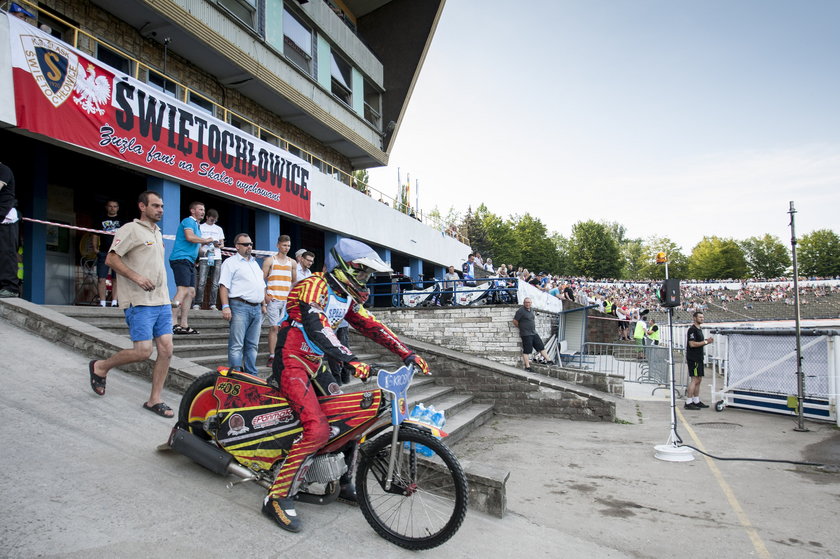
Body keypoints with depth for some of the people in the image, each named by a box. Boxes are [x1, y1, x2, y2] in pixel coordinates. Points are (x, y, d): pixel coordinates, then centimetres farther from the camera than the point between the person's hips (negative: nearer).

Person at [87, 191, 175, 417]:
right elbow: (111, 259, -10)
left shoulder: (157, 233, 20)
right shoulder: (130, 229, -4)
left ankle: (155, 400, 9)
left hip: (162, 301, 8)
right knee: (143, 351, -10)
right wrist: (136, 277, -20)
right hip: (139, 302, -8)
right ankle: (100, 367, 17)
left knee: (166, 350, 0)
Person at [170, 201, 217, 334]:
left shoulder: (196, 225, 27)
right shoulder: (188, 221, -3)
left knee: (191, 292, 6)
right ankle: (173, 322, -25)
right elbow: (190, 237, -21)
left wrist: (211, 245, 21)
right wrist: (206, 240, -8)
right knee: (183, 290, -20)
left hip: (189, 261, 10)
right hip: (181, 259, -10)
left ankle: (184, 325, 6)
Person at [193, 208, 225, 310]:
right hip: (204, 258, -3)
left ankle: (212, 304, 3)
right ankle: (197, 304, -8)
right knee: (202, 282, -12)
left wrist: (219, 245, -4)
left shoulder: (219, 229, 22)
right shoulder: (200, 227, 12)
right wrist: (200, 249, -12)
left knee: (215, 283, -1)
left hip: (217, 258, 3)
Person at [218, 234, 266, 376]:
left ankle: (251, 375, 15)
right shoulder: (231, 262, 1)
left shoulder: (255, 263, 23)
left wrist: (263, 305, 20)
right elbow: (224, 286, -8)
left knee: (252, 345, 10)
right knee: (236, 345, -8)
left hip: (256, 308, 7)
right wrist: (226, 307, -18)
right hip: (239, 307, -7)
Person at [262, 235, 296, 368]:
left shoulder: (292, 263, 16)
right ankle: (271, 357, -5)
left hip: (287, 300, 4)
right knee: (274, 327, -7)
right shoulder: (269, 260, 6)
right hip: (273, 299, -3)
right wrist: (265, 295, -9)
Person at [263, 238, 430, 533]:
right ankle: (277, 497, -12)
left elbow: (371, 326, 7)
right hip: (292, 363, -9)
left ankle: (345, 483, 25)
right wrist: (349, 360, -44)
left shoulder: (347, 296, 10)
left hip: (316, 365, 9)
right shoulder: (314, 286, -18)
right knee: (318, 429, -23)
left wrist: (407, 353, -1)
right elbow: (316, 329, -33)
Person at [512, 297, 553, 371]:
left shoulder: (531, 310, 12)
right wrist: (521, 327, 1)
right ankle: (527, 367, 3)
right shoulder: (521, 311, -13)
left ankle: (548, 360, 20)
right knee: (526, 351, -3)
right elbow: (515, 321, -11)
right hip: (526, 334, -8)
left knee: (541, 347, 11)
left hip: (534, 333, 8)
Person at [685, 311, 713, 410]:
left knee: (698, 380, 12)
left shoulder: (699, 329, 18)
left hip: (699, 358, 10)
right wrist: (705, 342, -15)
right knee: (694, 380, -10)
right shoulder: (692, 329, -13)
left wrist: (707, 341, 8)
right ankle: (688, 402, -8)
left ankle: (696, 401, 19)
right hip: (693, 359, -10)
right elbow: (692, 344, -21)